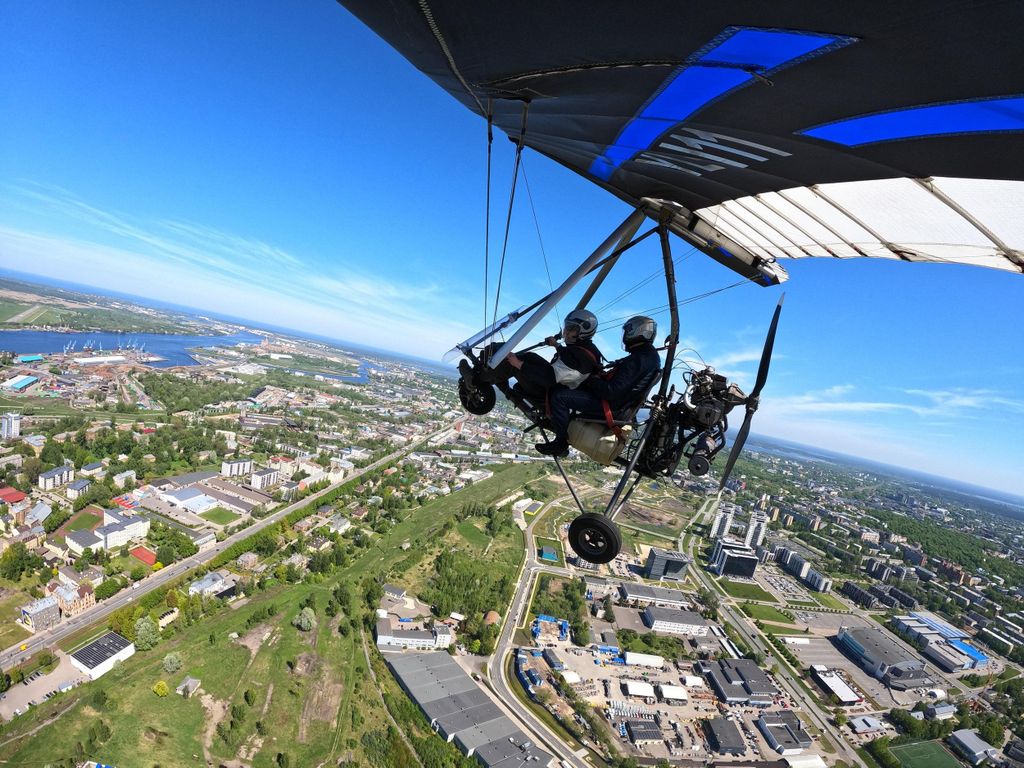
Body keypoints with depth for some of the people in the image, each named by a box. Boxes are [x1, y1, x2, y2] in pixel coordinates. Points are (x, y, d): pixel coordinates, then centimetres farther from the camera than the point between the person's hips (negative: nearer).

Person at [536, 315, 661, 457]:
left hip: (611, 405, -11)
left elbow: (612, 391, -30)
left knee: (559, 397, -16)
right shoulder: (652, 354, 6)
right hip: (622, 401, 11)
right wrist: (601, 377, 10)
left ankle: (561, 443, -6)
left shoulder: (636, 360, -26)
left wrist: (592, 380, -14)